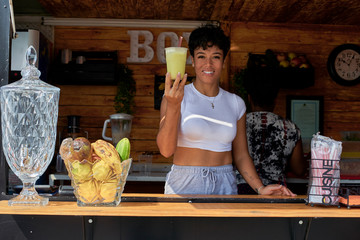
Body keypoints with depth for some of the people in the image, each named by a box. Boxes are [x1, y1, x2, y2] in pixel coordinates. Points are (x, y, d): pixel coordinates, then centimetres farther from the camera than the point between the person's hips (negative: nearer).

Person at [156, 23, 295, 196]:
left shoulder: (235, 103, 9)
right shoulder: (176, 97, -3)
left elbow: (241, 155, 12)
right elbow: (166, 150, -14)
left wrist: (260, 188, -1)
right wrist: (173, 106, -26)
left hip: (225, 187, 3)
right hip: (184, 187, -3)